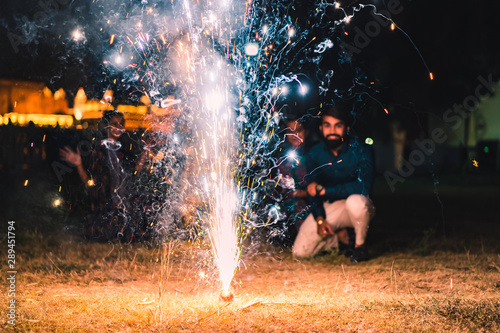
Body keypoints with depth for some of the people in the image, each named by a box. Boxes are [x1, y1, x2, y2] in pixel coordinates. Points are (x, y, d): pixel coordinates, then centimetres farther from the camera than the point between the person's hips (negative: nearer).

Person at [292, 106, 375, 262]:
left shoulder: (360, 150, -18)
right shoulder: (315, 153, -7)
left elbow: (363, 187, -30)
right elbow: (312, 188, 1)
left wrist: (323, 190, -25)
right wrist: (319, 218, -15)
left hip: (356, 207, -3)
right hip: (330, 208, 3)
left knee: (355, 201, -41)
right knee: (299, 252, -12)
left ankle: (360, 245, -10)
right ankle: (340, 237, 16)